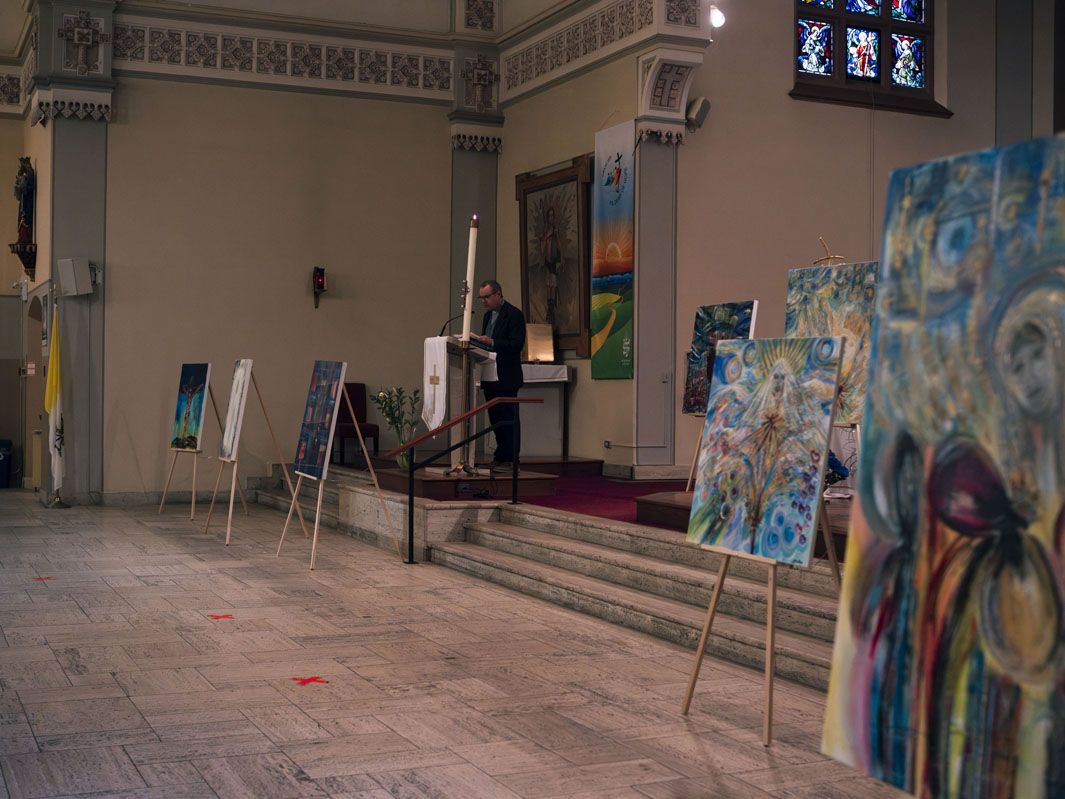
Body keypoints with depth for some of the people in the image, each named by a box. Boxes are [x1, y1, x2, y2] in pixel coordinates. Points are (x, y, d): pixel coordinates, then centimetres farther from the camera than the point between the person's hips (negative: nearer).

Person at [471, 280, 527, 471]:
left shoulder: (514, 314, -9)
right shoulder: (488, 315, 18)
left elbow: (517, 344, -16)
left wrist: (491, 342, -24)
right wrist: (479, 341, 2)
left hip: (506, 377, -9)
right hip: (491, 377, 9)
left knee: (508, 418, -6)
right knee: (495, 418, 12)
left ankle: (510, 460, -3)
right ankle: (499, 457, 18)